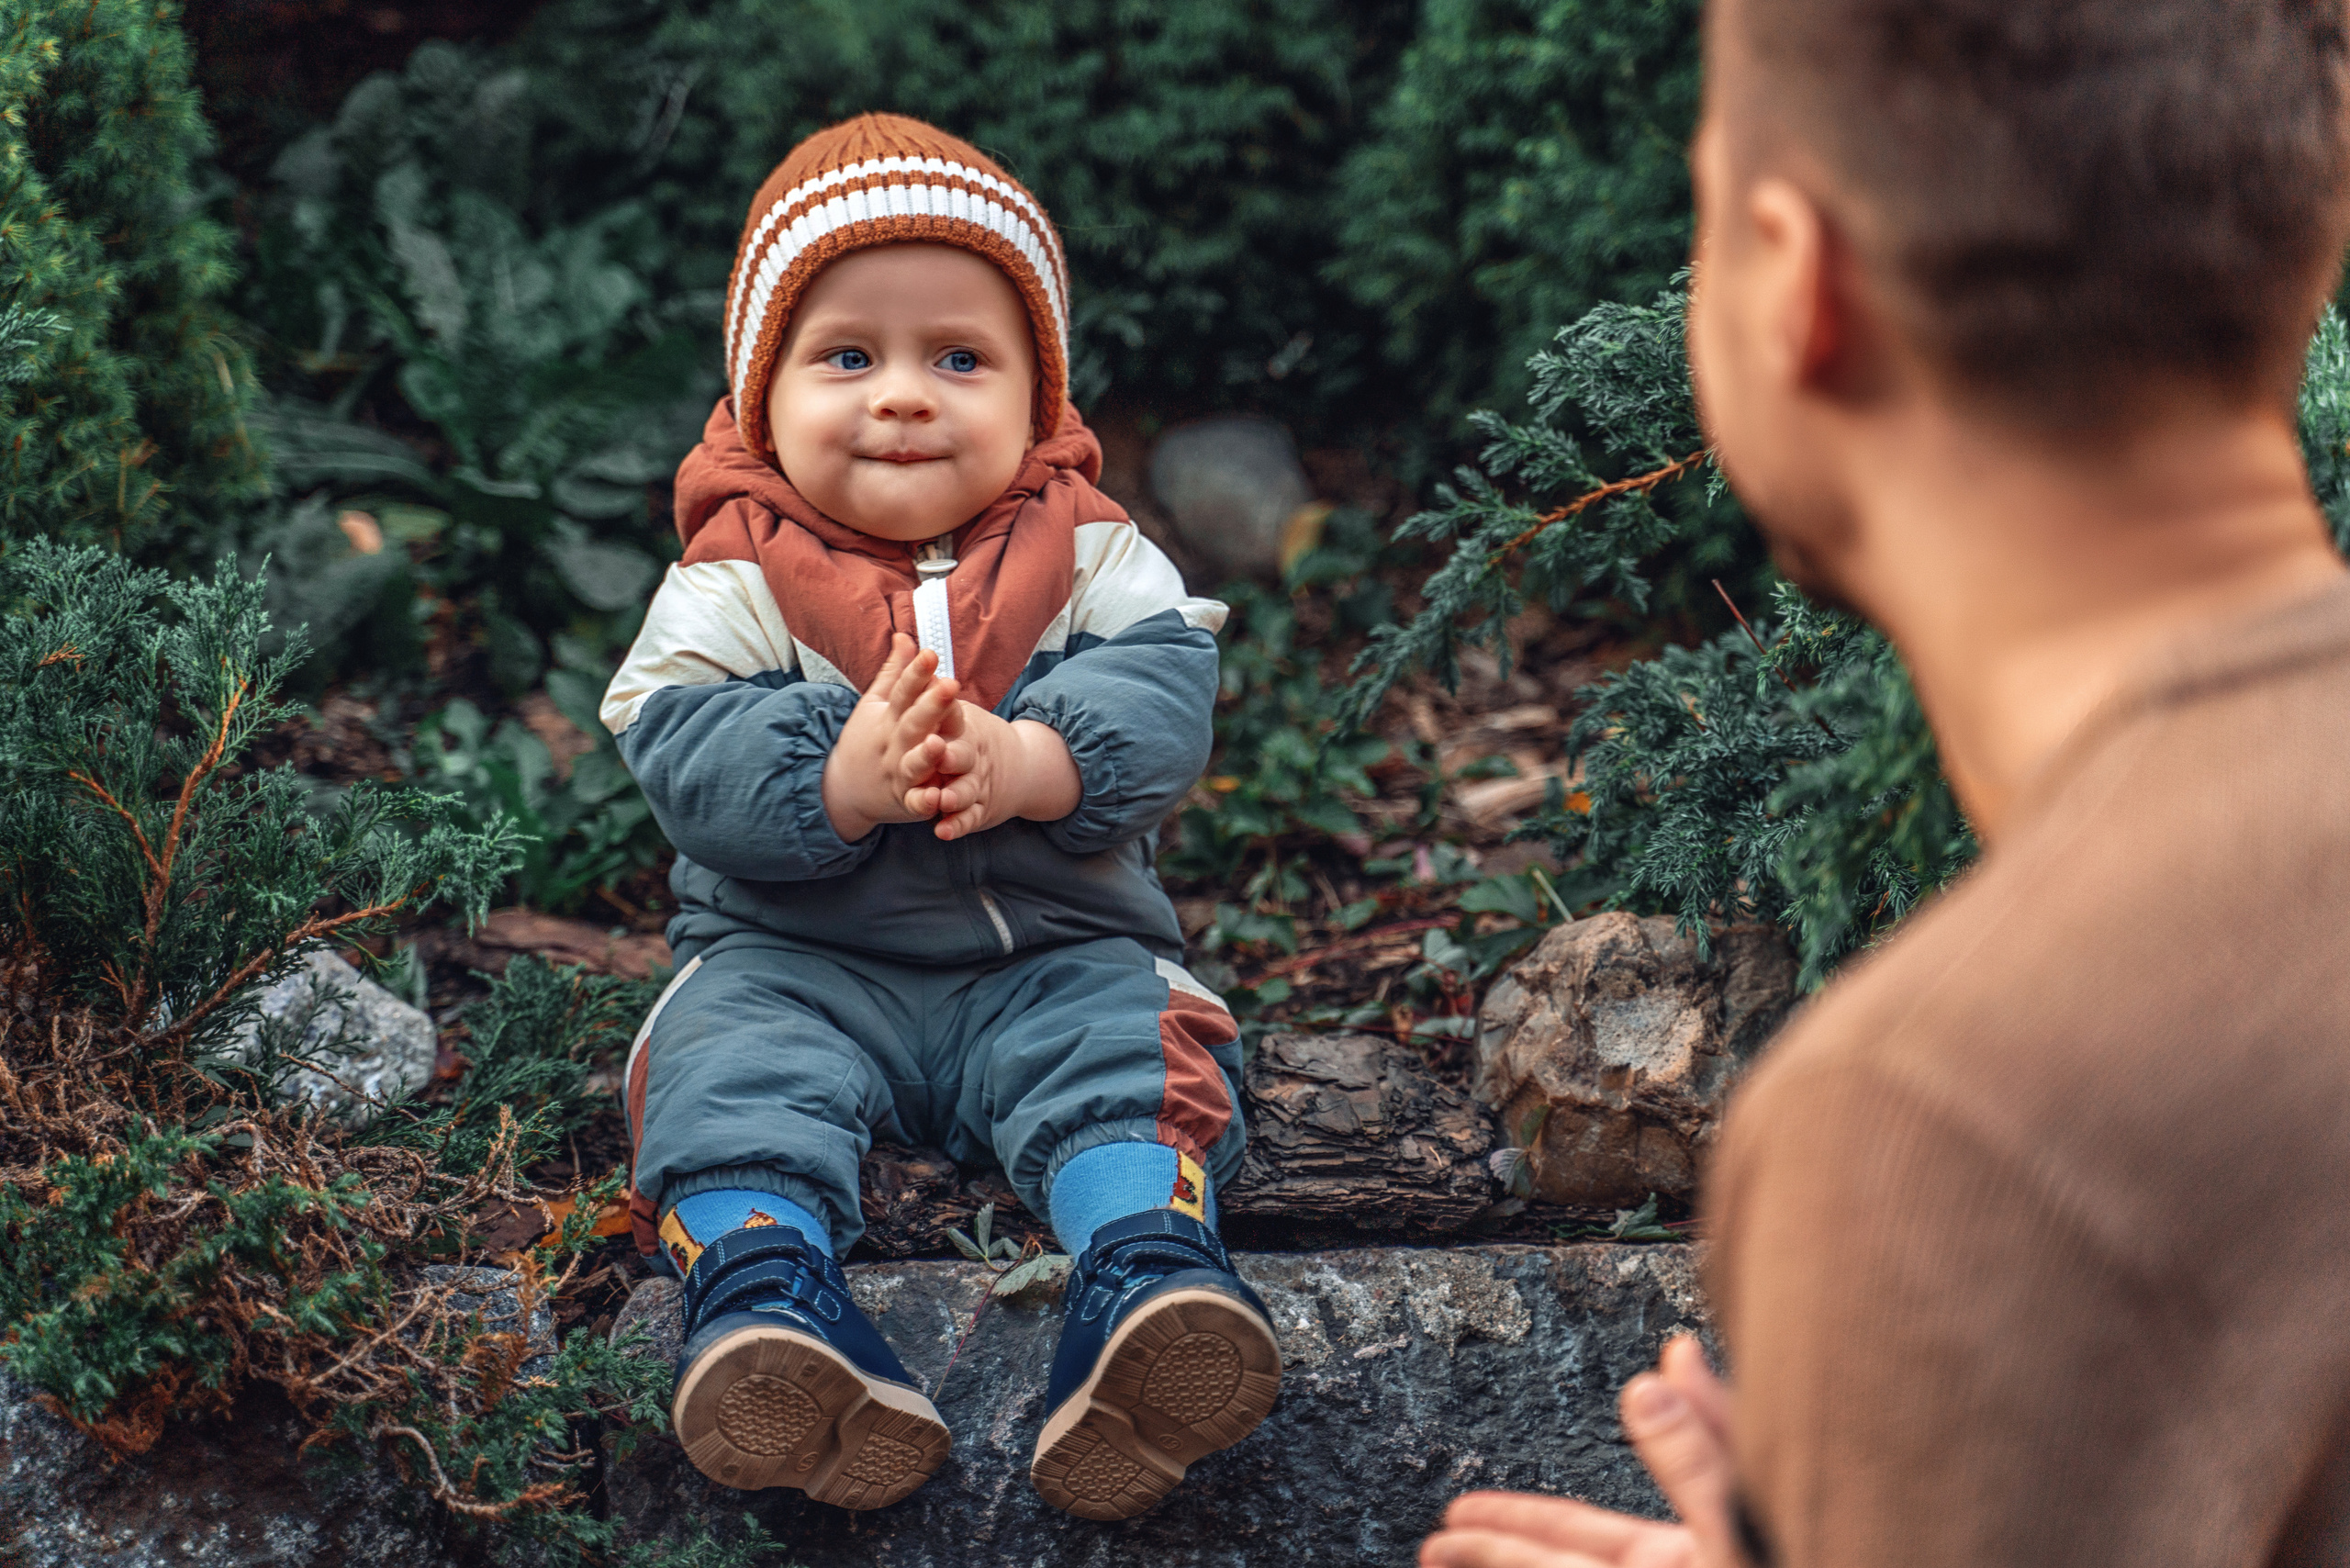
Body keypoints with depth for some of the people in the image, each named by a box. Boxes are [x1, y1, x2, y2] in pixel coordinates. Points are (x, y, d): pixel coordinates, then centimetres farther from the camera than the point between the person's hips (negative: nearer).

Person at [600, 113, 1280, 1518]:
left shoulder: (1090, 551, 4)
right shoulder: (734, 580, 0)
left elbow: (1163, 692, -11)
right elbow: (677, 750, -13)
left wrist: (1025, 764, -31)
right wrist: (838, 778, -32)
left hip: (1056, 948, 1)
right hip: (797, 958, 0)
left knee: (1134, 1039, -26)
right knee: (727, 1056, -27)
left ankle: (1150, 1268, -41)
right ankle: (763, 1283, -44)